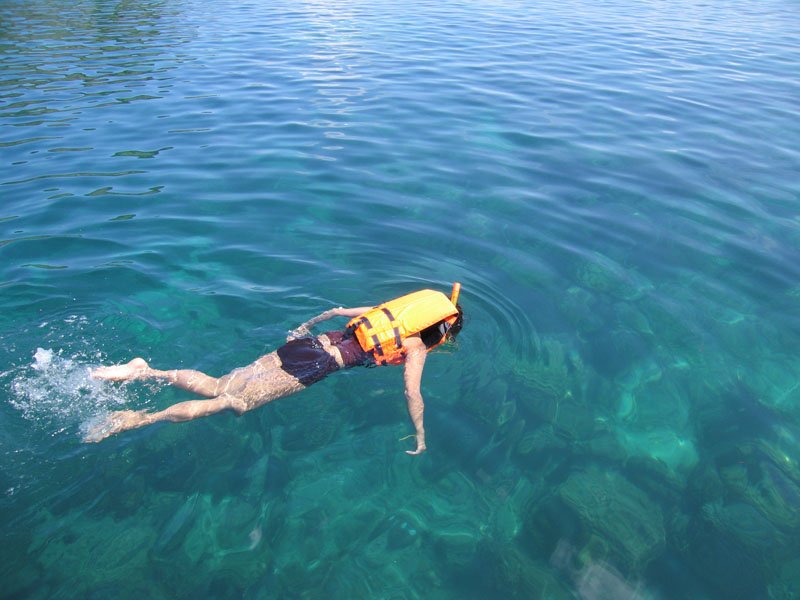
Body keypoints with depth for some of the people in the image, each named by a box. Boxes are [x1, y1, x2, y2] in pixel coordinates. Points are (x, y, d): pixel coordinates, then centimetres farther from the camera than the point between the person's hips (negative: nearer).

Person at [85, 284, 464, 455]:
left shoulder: (395, 308, 22)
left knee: (216, 387, 8)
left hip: (300, 344, 7)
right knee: (235, 403, -6)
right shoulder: (416, 348, 2)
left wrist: (305, 326, 40)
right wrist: (420, 438, 6)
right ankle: (136, 419, -9)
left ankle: (143, 372, 2)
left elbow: (337, 310, 29)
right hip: (314, 366, -7)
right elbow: (413, 394, -6)